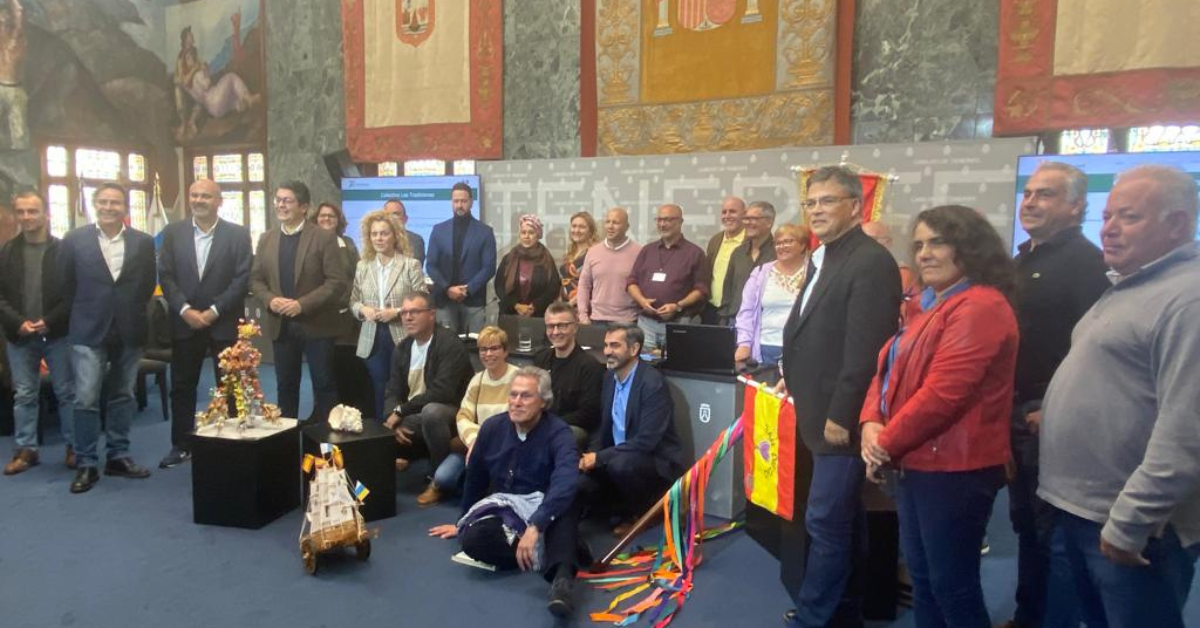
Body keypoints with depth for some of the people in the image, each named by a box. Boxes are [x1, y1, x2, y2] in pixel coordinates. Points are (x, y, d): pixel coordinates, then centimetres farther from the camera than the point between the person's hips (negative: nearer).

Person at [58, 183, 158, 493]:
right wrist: (82, 314, 6)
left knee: (122, 396, 11)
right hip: (89, 331, -2)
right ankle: (86, 464, 7)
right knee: (86, 399, -2)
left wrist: (133, 312, 6)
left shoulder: (143, 242, 2)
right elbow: (65, 283, 5)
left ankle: (118, 456, 21)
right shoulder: (74, 239, -1)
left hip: (129, 331, 2)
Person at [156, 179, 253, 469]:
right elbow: (166, 276, 2)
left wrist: (214, 311, -13)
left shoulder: (238, 234, -1)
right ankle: (181, 445, 22)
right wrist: (185, 309, -11)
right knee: (182, 386, 10)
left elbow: (242, 279, -7)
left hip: (224, 323, -2)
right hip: (184, 322, 3)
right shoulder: (173, 232, 6)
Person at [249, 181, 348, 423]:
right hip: (280, 325, 4)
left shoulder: (325, 237, -7)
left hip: (316, 324, -4)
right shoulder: (266, 239, 9)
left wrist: (303, 304, -20)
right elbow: (255, 279, 12)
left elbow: (337, 282, -13)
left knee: (324, 384, 4)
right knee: (285, 386, 12)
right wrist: (270, 300, -9)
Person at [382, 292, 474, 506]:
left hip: (449, 414, -7)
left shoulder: (450, 344, -18)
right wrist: (394, 420, -16)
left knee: (431, 411, -39)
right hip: (413, 419, 7)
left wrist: (400, 411, -22)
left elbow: (441, 393, -28)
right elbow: (393, 392, 5)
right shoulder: (402, 348, 6)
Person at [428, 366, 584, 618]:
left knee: (566, 499, -38)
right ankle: (565, 549, -25)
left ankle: (561, 577, -54)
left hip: (544, 510, -3)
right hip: (504, 510, 4)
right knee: (473, 538, -29)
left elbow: (565, 482, -38)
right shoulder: (492, 428, -5)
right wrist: (463, 521, 22)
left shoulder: (558, 433, -20)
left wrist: (535, 526, -50)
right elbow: (475, 478, 10)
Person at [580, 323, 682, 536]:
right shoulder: (610, 377, 3)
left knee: (620, 464, -35)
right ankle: (628, 510, 10)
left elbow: (646, 440, -26)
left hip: (656, 461, -7)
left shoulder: (652, 382, -21)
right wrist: (591, 455, -8)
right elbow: (604, 425, 11)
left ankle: (644, 511, -4)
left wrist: (600, 457, -24)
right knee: (582, 482, -16)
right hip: (619, 458, 7)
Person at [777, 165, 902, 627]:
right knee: (841, 519, 19)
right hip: (822, 413, 10)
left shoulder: (872, 262, -16)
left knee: (825, 521, -2)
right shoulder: (822, 258, 13)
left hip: (842, 417, -10)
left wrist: (840, 415, -21)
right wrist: (793, 378, 15)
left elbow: (864, 350, -22)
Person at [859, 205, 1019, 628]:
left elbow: (942, 393, -25)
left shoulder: (980, 307, -17)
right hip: (917, 463, 10)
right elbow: (890, 371, 12)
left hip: (954, 470, -10)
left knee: (953, 586, 3)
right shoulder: (932, 305, 16)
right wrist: (871, 424, -6)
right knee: (922, 579, 19)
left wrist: (885, 444, -14)